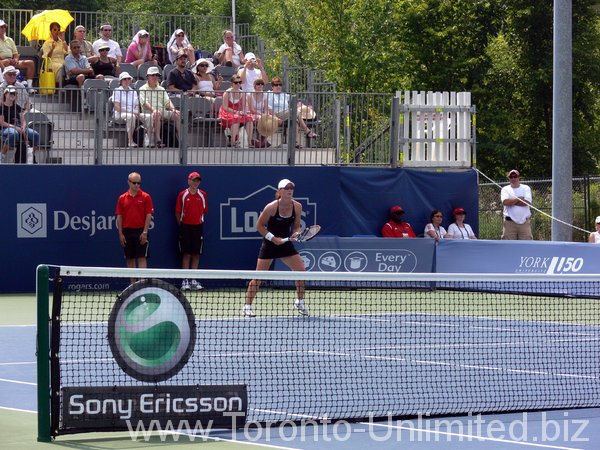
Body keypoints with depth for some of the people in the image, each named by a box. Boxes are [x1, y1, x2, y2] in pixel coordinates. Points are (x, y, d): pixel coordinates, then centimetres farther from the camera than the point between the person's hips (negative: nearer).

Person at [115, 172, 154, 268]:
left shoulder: (145, 197, -1)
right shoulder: (122, 198, 6)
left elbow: (149, 216, -4)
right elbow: (119, 217, 7)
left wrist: (145, 232, -12)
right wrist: (121, 234, 0)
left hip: (141, 232, -3)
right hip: (127, 231, 3)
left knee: (142, 258, -6)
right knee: (130, 259, 6)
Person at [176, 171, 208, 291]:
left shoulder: (203, 195, 4)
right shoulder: (183, 195, -1)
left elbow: (205, 211, 10)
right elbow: (178, 212, 2)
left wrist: (199, 220, 6)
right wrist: (181, 225, 0)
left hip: (198, 227, 2)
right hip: (185, 227, -2)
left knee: (196, 254, 4)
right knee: (186, 254, -2)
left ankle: (193, 280, 10)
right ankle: (185, 281, 1)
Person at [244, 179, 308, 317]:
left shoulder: (297, 207, -6)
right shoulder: (271, 207, -19)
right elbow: (259, 226, -9)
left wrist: (296, 233, -14)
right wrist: (273, 238, -17)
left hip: (286, 244, 4)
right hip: (269, 244, -4)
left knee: (301, 270, -6)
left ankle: (299, 302, 11)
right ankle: (247, 306, 6)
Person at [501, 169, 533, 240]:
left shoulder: (525, 188, 9)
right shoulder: (505, 189, 9)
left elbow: (527, 202, -9)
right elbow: (505, 202, -11)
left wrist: (511, 201, -7)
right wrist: (519, 198, -4)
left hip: (524, 222, 0)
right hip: (510, 222, 0)